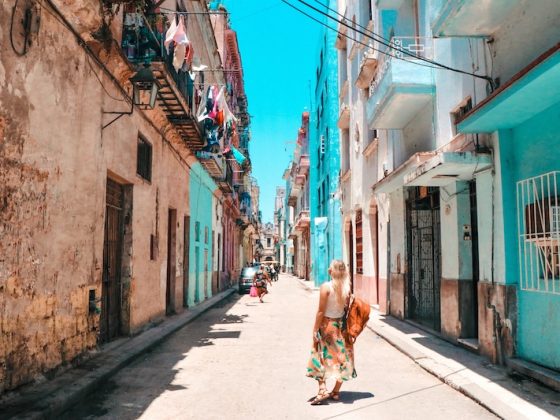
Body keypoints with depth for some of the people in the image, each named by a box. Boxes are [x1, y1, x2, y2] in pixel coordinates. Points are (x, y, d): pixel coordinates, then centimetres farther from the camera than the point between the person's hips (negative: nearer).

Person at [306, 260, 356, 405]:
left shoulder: (326, 287, -16)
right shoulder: (346, 288, -4)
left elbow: (321, 311, -15)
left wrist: (315, 330, -8)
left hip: (327, 325, -4)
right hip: (341, 325, 4)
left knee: (321, 357, 10)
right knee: (341, 358, 13)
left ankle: (322, 390, 4)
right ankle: (336, 392, 21)